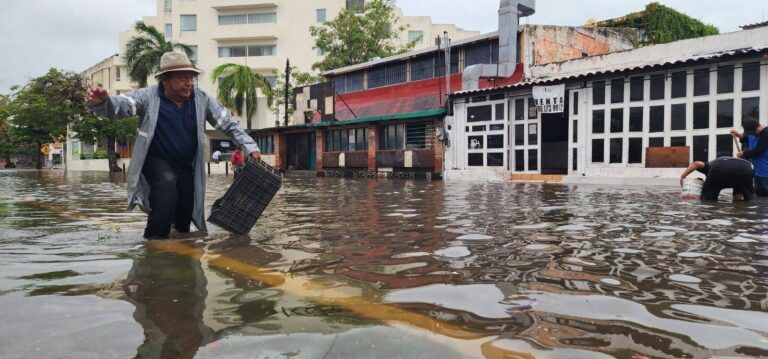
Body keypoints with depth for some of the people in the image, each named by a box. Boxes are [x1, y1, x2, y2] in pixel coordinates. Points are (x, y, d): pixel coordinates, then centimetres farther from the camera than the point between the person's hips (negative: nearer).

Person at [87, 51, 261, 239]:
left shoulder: (202, 99, -8)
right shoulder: (148, 96, -15)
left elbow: (228, 124, -2)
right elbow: (119, 105, -27)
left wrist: (250, 147, -9)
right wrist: (102, 102, -51)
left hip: (187, 166, 4)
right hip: (157, 161, -4)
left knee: (184, 215, 9)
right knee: (166, 183, -35)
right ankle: (155, 239, -24)